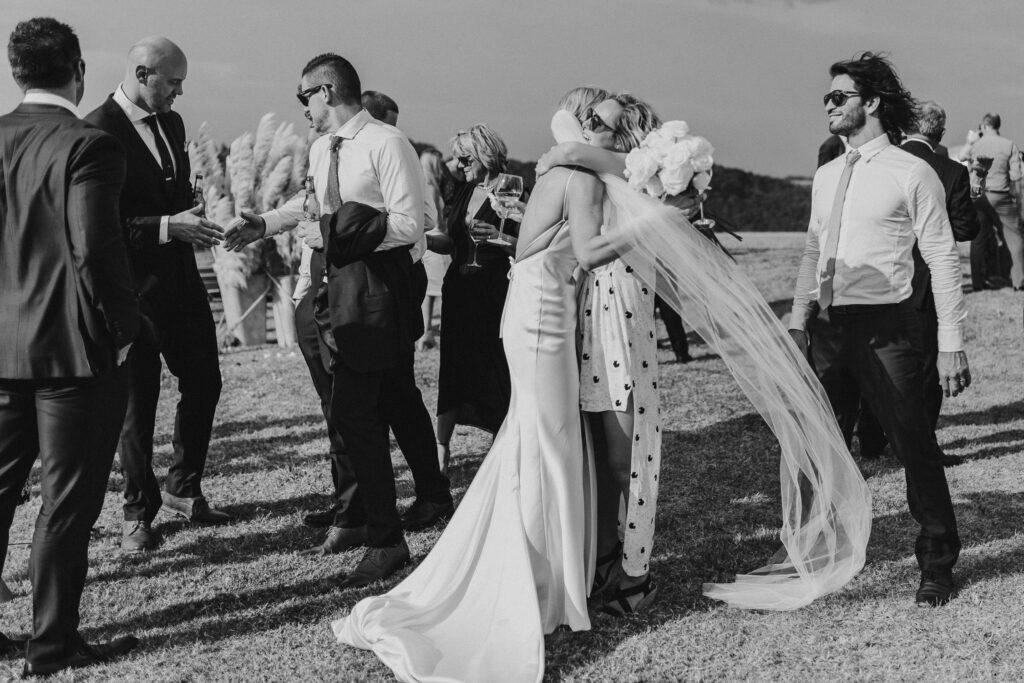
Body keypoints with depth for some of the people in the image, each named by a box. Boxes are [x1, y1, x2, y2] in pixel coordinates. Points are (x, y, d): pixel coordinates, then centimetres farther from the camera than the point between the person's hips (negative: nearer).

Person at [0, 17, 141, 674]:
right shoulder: (89, 146, -15)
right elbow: (95, 251, -21)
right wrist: (122, 328, -9)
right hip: (72, 347, -7)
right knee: (68, 499, 4)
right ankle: (53, 645, 14)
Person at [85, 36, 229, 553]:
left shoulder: (172, 123, 11)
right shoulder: (98, 131, -15)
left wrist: (192, 221, 3)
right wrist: (167, 228, -25)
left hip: (181, 280, 7)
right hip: (134, 290, -7)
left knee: (203, 384, 13)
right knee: (137, 402, 5)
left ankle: (183, 488, 32)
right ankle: (139, 512, 21)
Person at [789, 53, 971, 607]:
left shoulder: (912, 174, -6)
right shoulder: (826, 177, 12)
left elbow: (942, 260, -7)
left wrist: (951, 344, -10)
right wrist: (797, 321, 8)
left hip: (885, 328, -6)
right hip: (830, 328, 6)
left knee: (914, 447, 1)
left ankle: (937, 563, 19)